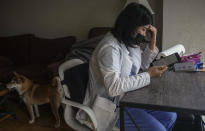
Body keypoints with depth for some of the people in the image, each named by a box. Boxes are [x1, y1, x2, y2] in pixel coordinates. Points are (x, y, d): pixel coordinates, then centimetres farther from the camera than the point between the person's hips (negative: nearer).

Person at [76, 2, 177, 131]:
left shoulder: (131, 42, 3)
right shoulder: (110, 48, -25)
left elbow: (143, 65, 16)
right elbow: (113, 87, -33)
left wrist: (152, 42, 0)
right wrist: (148, 75, -26)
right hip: (113, 106, -9)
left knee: (170, 116, 7)